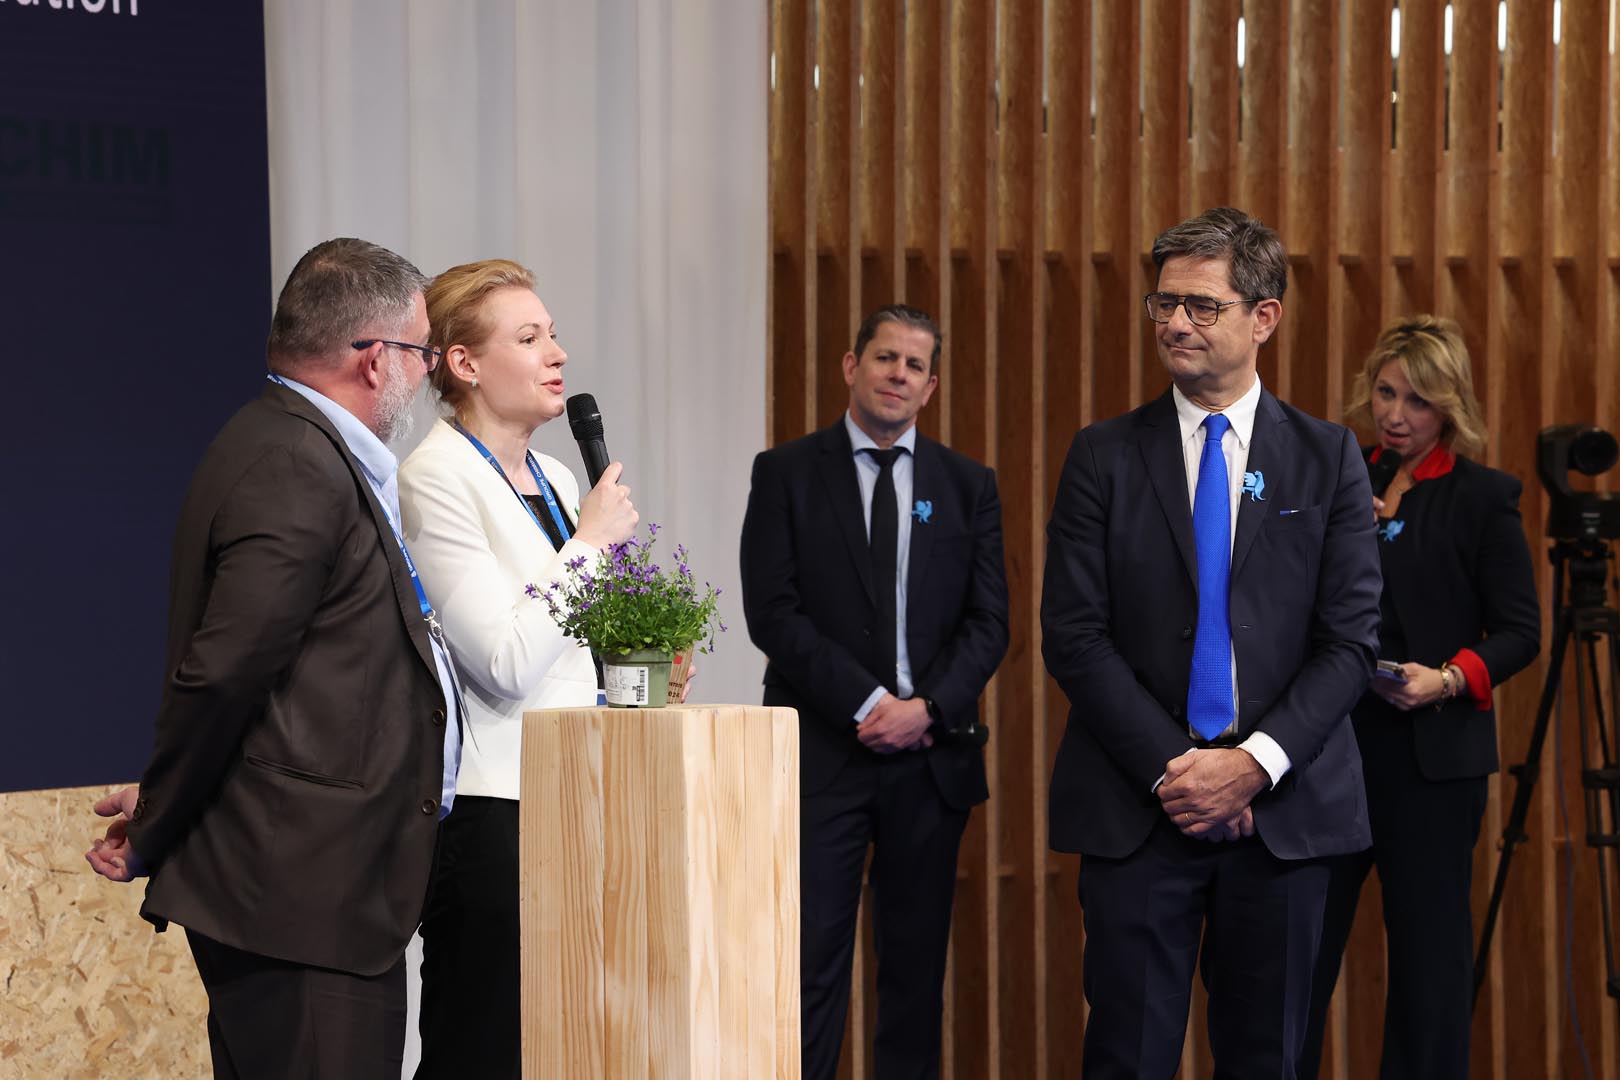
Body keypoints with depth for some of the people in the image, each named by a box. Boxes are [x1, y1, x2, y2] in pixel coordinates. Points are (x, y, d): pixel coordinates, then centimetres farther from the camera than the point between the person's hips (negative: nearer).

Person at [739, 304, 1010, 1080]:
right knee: (811, 958, -6)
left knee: (917, 961, 7)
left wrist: (928, 708, -11)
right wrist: (868, 703, -13)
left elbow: (988, 621, 5)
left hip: (931, 754, 3)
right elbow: (772, 611, -5)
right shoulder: (786, 473, 3)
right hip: (821, 753, -3)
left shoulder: (967, 484, 11)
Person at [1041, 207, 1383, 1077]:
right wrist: (1171, 768, -11)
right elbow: (1072, 635, -2)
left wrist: (1255, 763, -11)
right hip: (1137, 808, -1)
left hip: (1282, 805, 1)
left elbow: (1351, 638, 1)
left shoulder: (1328, 459, 6)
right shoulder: (1103, 457, 4)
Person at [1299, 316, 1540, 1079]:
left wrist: (1447, 680, -21)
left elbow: (1519, 630, -5)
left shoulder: (1483, 498, -3)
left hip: (1431, 752, -4)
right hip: (1331, 744, 4)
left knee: (1427, 944, 5)